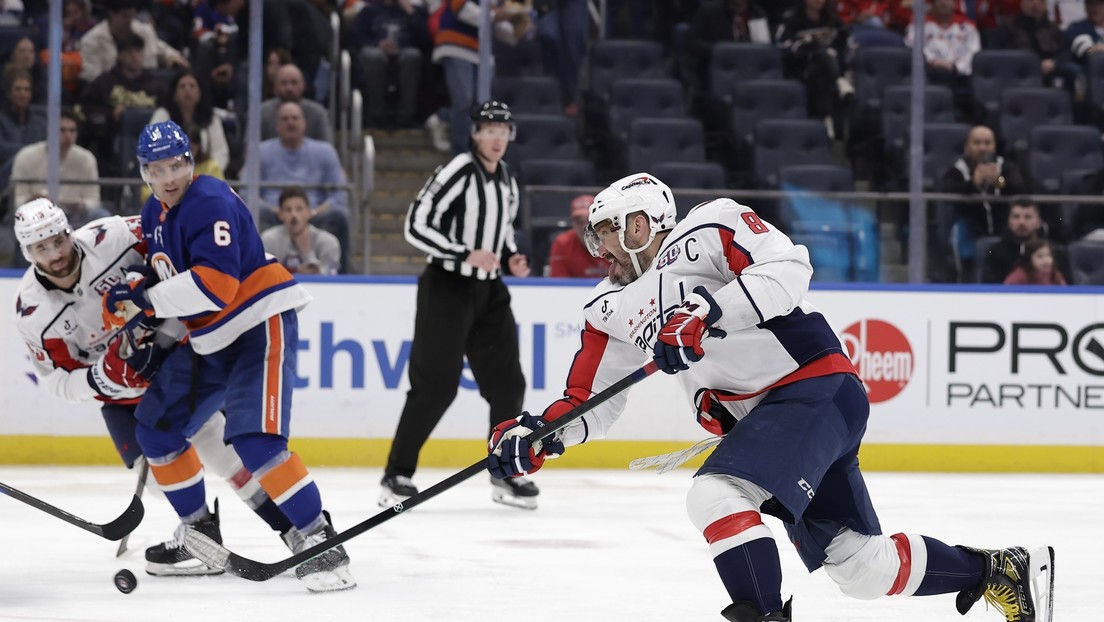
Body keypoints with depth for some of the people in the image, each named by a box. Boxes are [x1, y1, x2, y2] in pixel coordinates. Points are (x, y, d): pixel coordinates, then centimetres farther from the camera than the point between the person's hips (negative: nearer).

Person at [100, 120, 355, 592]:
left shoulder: (210, 202, -20)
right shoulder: (155, 214, 9)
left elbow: (215, 282, -30)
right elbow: (167, 274, 25)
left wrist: (146, 299, -25)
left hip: (260, 324, -10)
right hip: (207, 339, 10)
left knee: (254, 439, -23)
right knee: (156, 425, 10)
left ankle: (316, 537, -20)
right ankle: (201, 533, 22)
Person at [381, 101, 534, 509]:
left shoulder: (506, 180, 11)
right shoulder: (457, 173, -15)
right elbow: (416, 227, -19)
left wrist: (510, 258, 5)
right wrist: (467, 255, -24)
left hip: (488, 291, 8)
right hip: (447, 287, -8)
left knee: (506, 382, 7)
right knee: (435, 384, -11)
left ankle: (505, 475, 18)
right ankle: (397, 475, -4)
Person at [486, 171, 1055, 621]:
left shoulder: (708, 230, -8)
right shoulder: (614, 310, 13)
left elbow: (787, 267, -22)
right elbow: (591, 402, 12)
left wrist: (707, 314, -29)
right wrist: (537, 437, -5)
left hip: (817, 391, -8)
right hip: (758, 418, 8)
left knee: (716, 496, -26)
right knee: (862, 567, 8)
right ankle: (997, 571, 25)